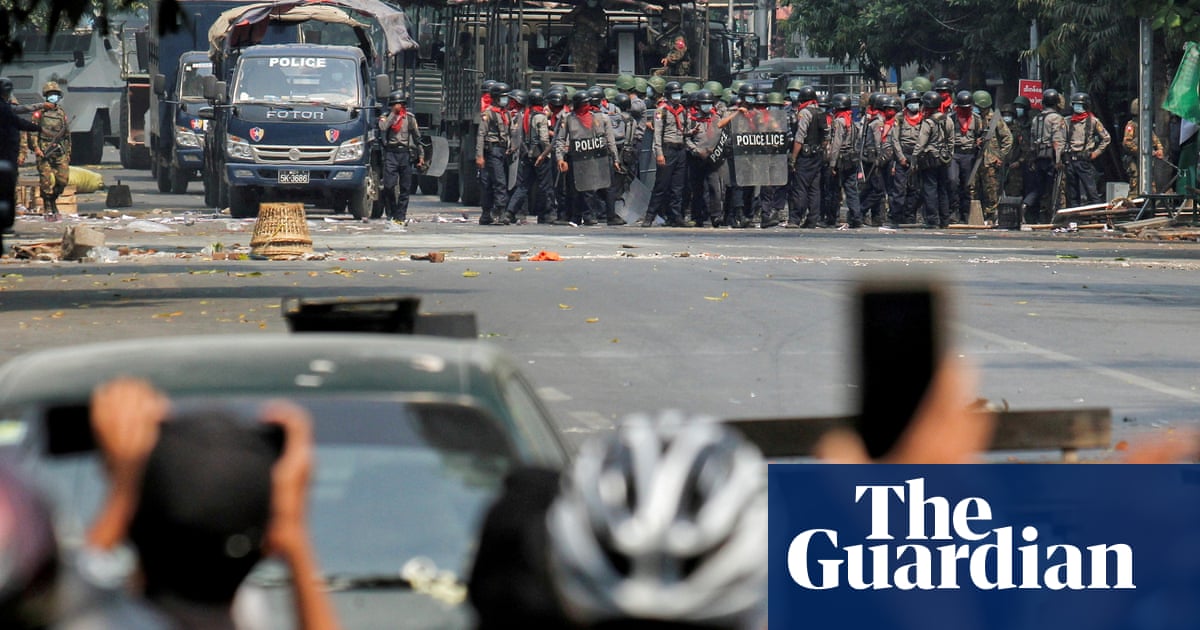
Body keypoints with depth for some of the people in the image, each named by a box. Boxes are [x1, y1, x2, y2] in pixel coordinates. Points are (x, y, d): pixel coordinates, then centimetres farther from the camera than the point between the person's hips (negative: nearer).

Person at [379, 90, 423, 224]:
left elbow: (417, 137, 16)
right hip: (390, 153, -1)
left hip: (405, 153, 1)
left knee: (405, 187, 1)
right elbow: (383, 127, -14)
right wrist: (393, 113, -9)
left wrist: (420, 155, 12)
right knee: (389, 185, -12)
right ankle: (389, 212, 1)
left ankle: (400, 215, 6)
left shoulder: (410, 118, 12)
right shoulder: (386, 117, 9)